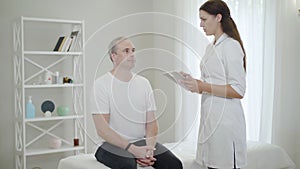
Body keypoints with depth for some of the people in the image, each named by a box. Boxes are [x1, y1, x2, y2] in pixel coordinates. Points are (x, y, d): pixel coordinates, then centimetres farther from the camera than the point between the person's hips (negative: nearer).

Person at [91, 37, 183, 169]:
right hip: (114, 145, -4)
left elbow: (151, 122, 8)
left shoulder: (143, 83, 11)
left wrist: (149, 148, -11)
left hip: (142, 142, 4)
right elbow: (102, 129, -12)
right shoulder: (102, 84, -5)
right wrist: (132, 148, -20)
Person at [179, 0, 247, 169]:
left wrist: (202, 86, -18)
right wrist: (194, 82, 5)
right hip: (210, 117, 8)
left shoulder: (231, 46, -11)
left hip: (225, 118, -8)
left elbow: (238, 91, -15)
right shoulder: (211, 48, 15)